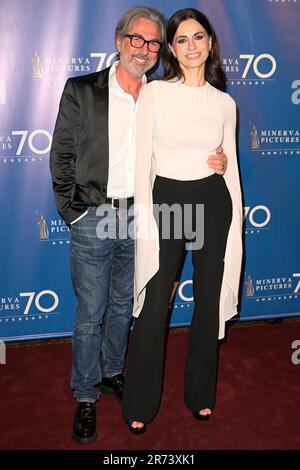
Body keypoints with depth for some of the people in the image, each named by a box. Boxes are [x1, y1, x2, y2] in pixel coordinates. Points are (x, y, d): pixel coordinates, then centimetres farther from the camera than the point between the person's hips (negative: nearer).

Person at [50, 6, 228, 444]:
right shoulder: (81, 91, -3)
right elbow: (62, 156, -3)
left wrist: (213, 162, -7)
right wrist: (73, 211, -9)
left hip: (138, 217, 3)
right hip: (93, 218, -3)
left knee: (123, 305, 17)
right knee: (91, 312, 5)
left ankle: (111, 371, 38)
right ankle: (86, 396, 22)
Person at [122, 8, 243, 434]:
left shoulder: (225, 103, 7)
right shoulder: (154, 93, 0)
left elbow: (232, 166, 10)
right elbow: (143, 160, -3)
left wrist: (237, 222, 6)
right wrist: (144, 218, -9)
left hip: (213, 202, 3)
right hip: (165, 199, -2)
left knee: (209, 302, 10)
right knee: (154, 306, 0)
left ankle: (201, 395, 30)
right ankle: (140, 404, 19)